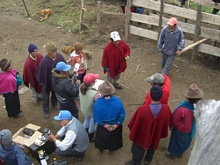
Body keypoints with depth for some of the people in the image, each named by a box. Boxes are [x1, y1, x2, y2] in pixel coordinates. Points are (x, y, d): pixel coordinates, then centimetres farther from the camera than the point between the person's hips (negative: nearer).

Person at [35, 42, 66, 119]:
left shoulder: (59, 56, -21)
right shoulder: (44, 61, -36)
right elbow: (41, 73, -23)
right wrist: (42, 82, -11)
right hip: (47, 81, -4)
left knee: (55, 93, 31)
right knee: (46, 97, 19)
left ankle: (54, 103, 61)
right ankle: (46, 111, 42)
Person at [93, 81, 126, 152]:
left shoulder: (97, 102, -31)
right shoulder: (118, 101, -29)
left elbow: (97, 118, -22)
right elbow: (122, 115, -19)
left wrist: (104, 125, -10)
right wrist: (117, 124, -9)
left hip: (102, 127, 0)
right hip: (115, 126, 1)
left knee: (102, 138, 32)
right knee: (113, 138, 32)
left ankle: (101, 148, 58)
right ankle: (111, 148, 58)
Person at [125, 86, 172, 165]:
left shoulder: (142, 110, -39)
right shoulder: (166, 109, -30)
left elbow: (134, 124, -22)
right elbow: (168, 122, -7)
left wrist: (132, 135, -2)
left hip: (142, 136, -3)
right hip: (156, 135, 3)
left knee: (138, 149, 27)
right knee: (152, 147, 35)